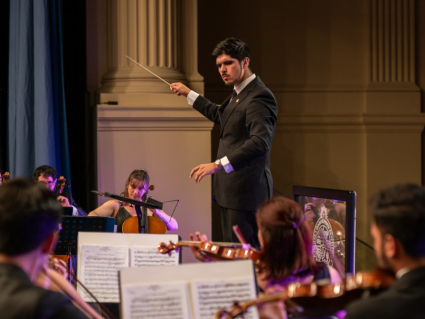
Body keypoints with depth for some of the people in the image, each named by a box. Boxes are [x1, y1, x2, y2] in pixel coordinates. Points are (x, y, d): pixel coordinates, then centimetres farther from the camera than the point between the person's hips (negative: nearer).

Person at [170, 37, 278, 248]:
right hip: (231, 191, 11)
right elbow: (220, 115, 39)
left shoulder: (259, 97, -17)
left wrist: (219, 164, -36)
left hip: (246, 191, -11)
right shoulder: (239, 94, 17)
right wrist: (188, 94, 42)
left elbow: (260, 142, -31)